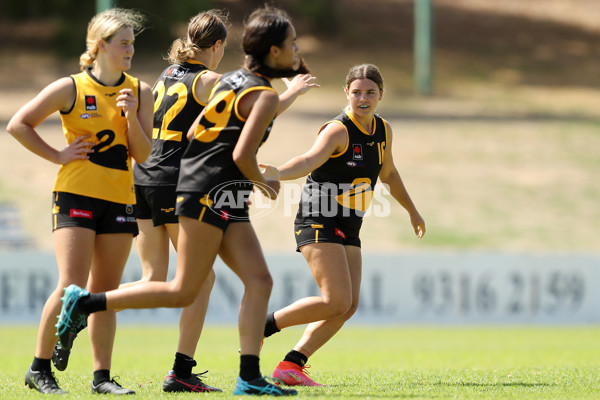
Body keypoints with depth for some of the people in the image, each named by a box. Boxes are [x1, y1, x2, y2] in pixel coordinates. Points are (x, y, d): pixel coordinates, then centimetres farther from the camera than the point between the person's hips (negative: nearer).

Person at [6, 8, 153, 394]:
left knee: (105, 293, 5)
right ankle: (40, 368, -1)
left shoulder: (140, 91, 7)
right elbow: (18, 124, 1)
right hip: (75, 195, -4)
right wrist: (58, 156, -3)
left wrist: (132, 116, -11)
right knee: (72, 287, -12)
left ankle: (102, 376, 9)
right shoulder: (70, 88, -4)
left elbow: (143, 154, 4)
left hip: (119, 199, 4)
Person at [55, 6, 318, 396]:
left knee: (259, 281, -1)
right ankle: (86, 302, -2)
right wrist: (263, 182, -1)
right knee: (183, 293, -7)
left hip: (227, 202, 10)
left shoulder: (234, 80, 16)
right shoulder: (266, 95, -12)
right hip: (209, 193, -10)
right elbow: (242, 155, -20)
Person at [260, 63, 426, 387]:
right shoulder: (338, 130, -17)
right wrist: (277, 174, -57)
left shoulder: (383, 130, 8)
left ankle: (290, 366, -3)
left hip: (347, 227, 8)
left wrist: (412, 211, 37)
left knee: (349, 306, -4)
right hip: (318, 222, -8)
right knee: (337, 301, -19)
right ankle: (262, 327, -6)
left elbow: (388, 173, 27)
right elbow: (309, 160, -36)